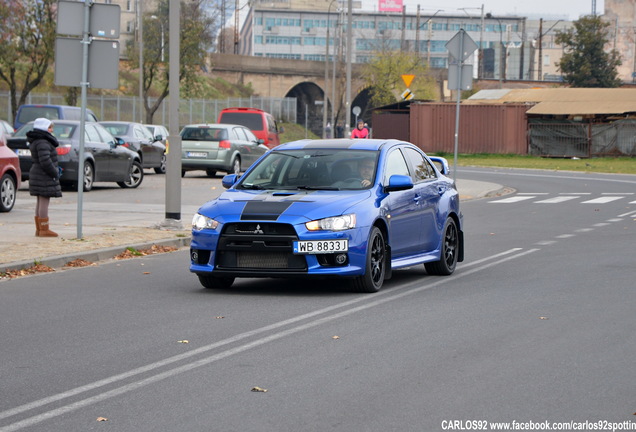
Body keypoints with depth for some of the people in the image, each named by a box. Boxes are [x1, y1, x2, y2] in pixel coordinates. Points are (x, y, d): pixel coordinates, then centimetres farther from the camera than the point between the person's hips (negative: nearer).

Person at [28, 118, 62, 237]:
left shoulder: (37, 141, 14)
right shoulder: (42, 143, -19)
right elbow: (45, 161, -26)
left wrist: (56, 169, 10)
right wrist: (55, 173, -15)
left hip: (38, 176, 10)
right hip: (45, 178, -10)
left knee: (40, 203, 12)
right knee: (44, 203, -7)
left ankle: (39, 229, 16)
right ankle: (44, 230, -6)